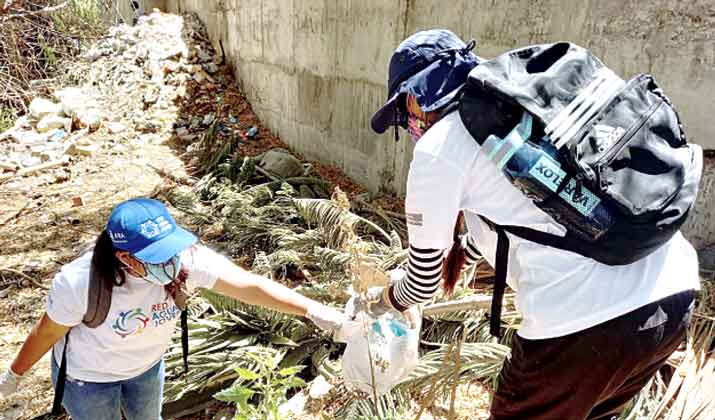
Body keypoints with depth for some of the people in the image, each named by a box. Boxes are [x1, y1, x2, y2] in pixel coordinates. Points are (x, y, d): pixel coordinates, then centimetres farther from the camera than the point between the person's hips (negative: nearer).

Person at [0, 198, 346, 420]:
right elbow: (46, 333, -18)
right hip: (88, 376, -3)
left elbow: (250, 285, -40)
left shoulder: (188, 258, -34)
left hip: (146, 365, 3)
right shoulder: (78, 283, -38)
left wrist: (312, 309, -50)